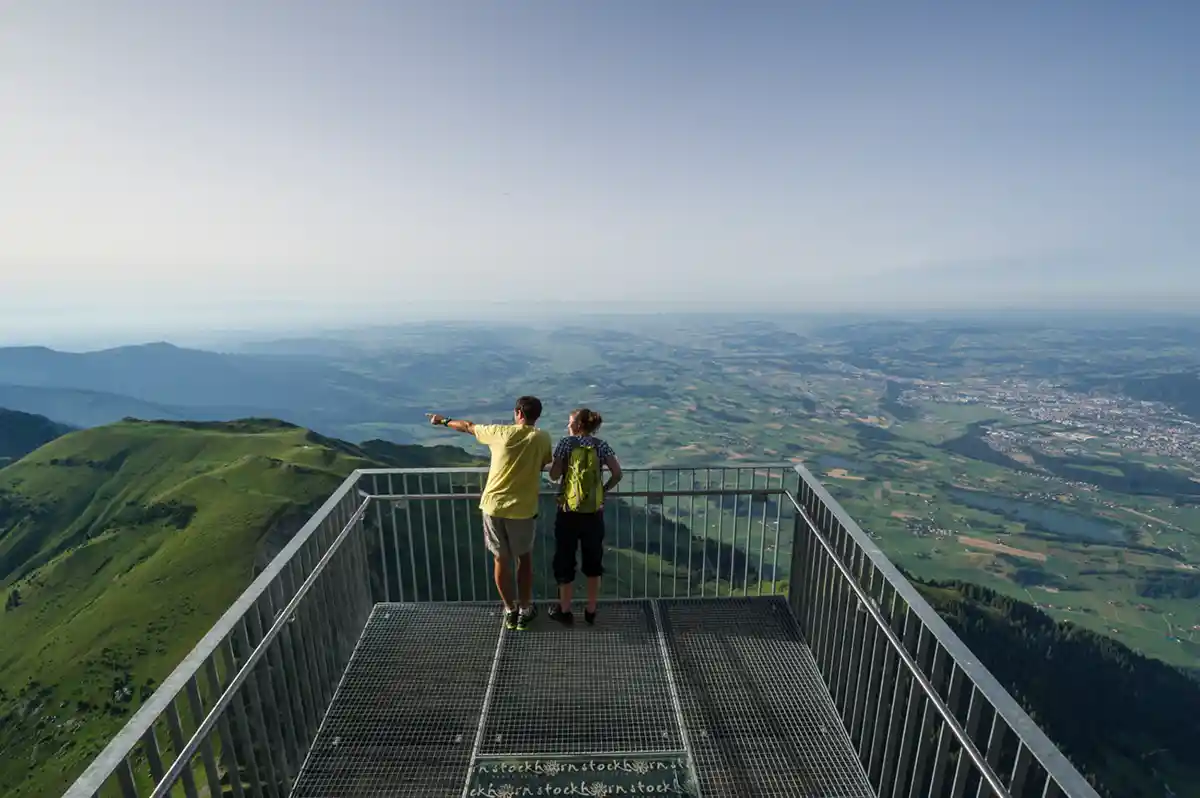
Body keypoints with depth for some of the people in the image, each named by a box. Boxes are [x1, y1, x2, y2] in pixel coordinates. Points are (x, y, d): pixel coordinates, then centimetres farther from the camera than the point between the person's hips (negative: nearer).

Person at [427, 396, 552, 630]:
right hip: (523, 509, -1)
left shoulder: (499, 432, -4)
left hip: (493, 506, 1)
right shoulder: (542, 438, -6)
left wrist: (444, 420, 29)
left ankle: (510, 611, 30)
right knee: (525, 559, 19)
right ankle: (525, 611, 28)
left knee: (501, 560, 16)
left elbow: (468, 427, 12)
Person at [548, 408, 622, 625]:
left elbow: (554, 475, -6)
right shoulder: (601, 445, 2)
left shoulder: (566, 443, -4)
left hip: (568, 511, -2)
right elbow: (617, 473, -6)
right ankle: (591, 611, 24)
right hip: (594, 512, 2)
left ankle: (565, 611, 22)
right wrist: (604, 489, 9)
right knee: (593, 560, 16)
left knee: (565, 560, 12)